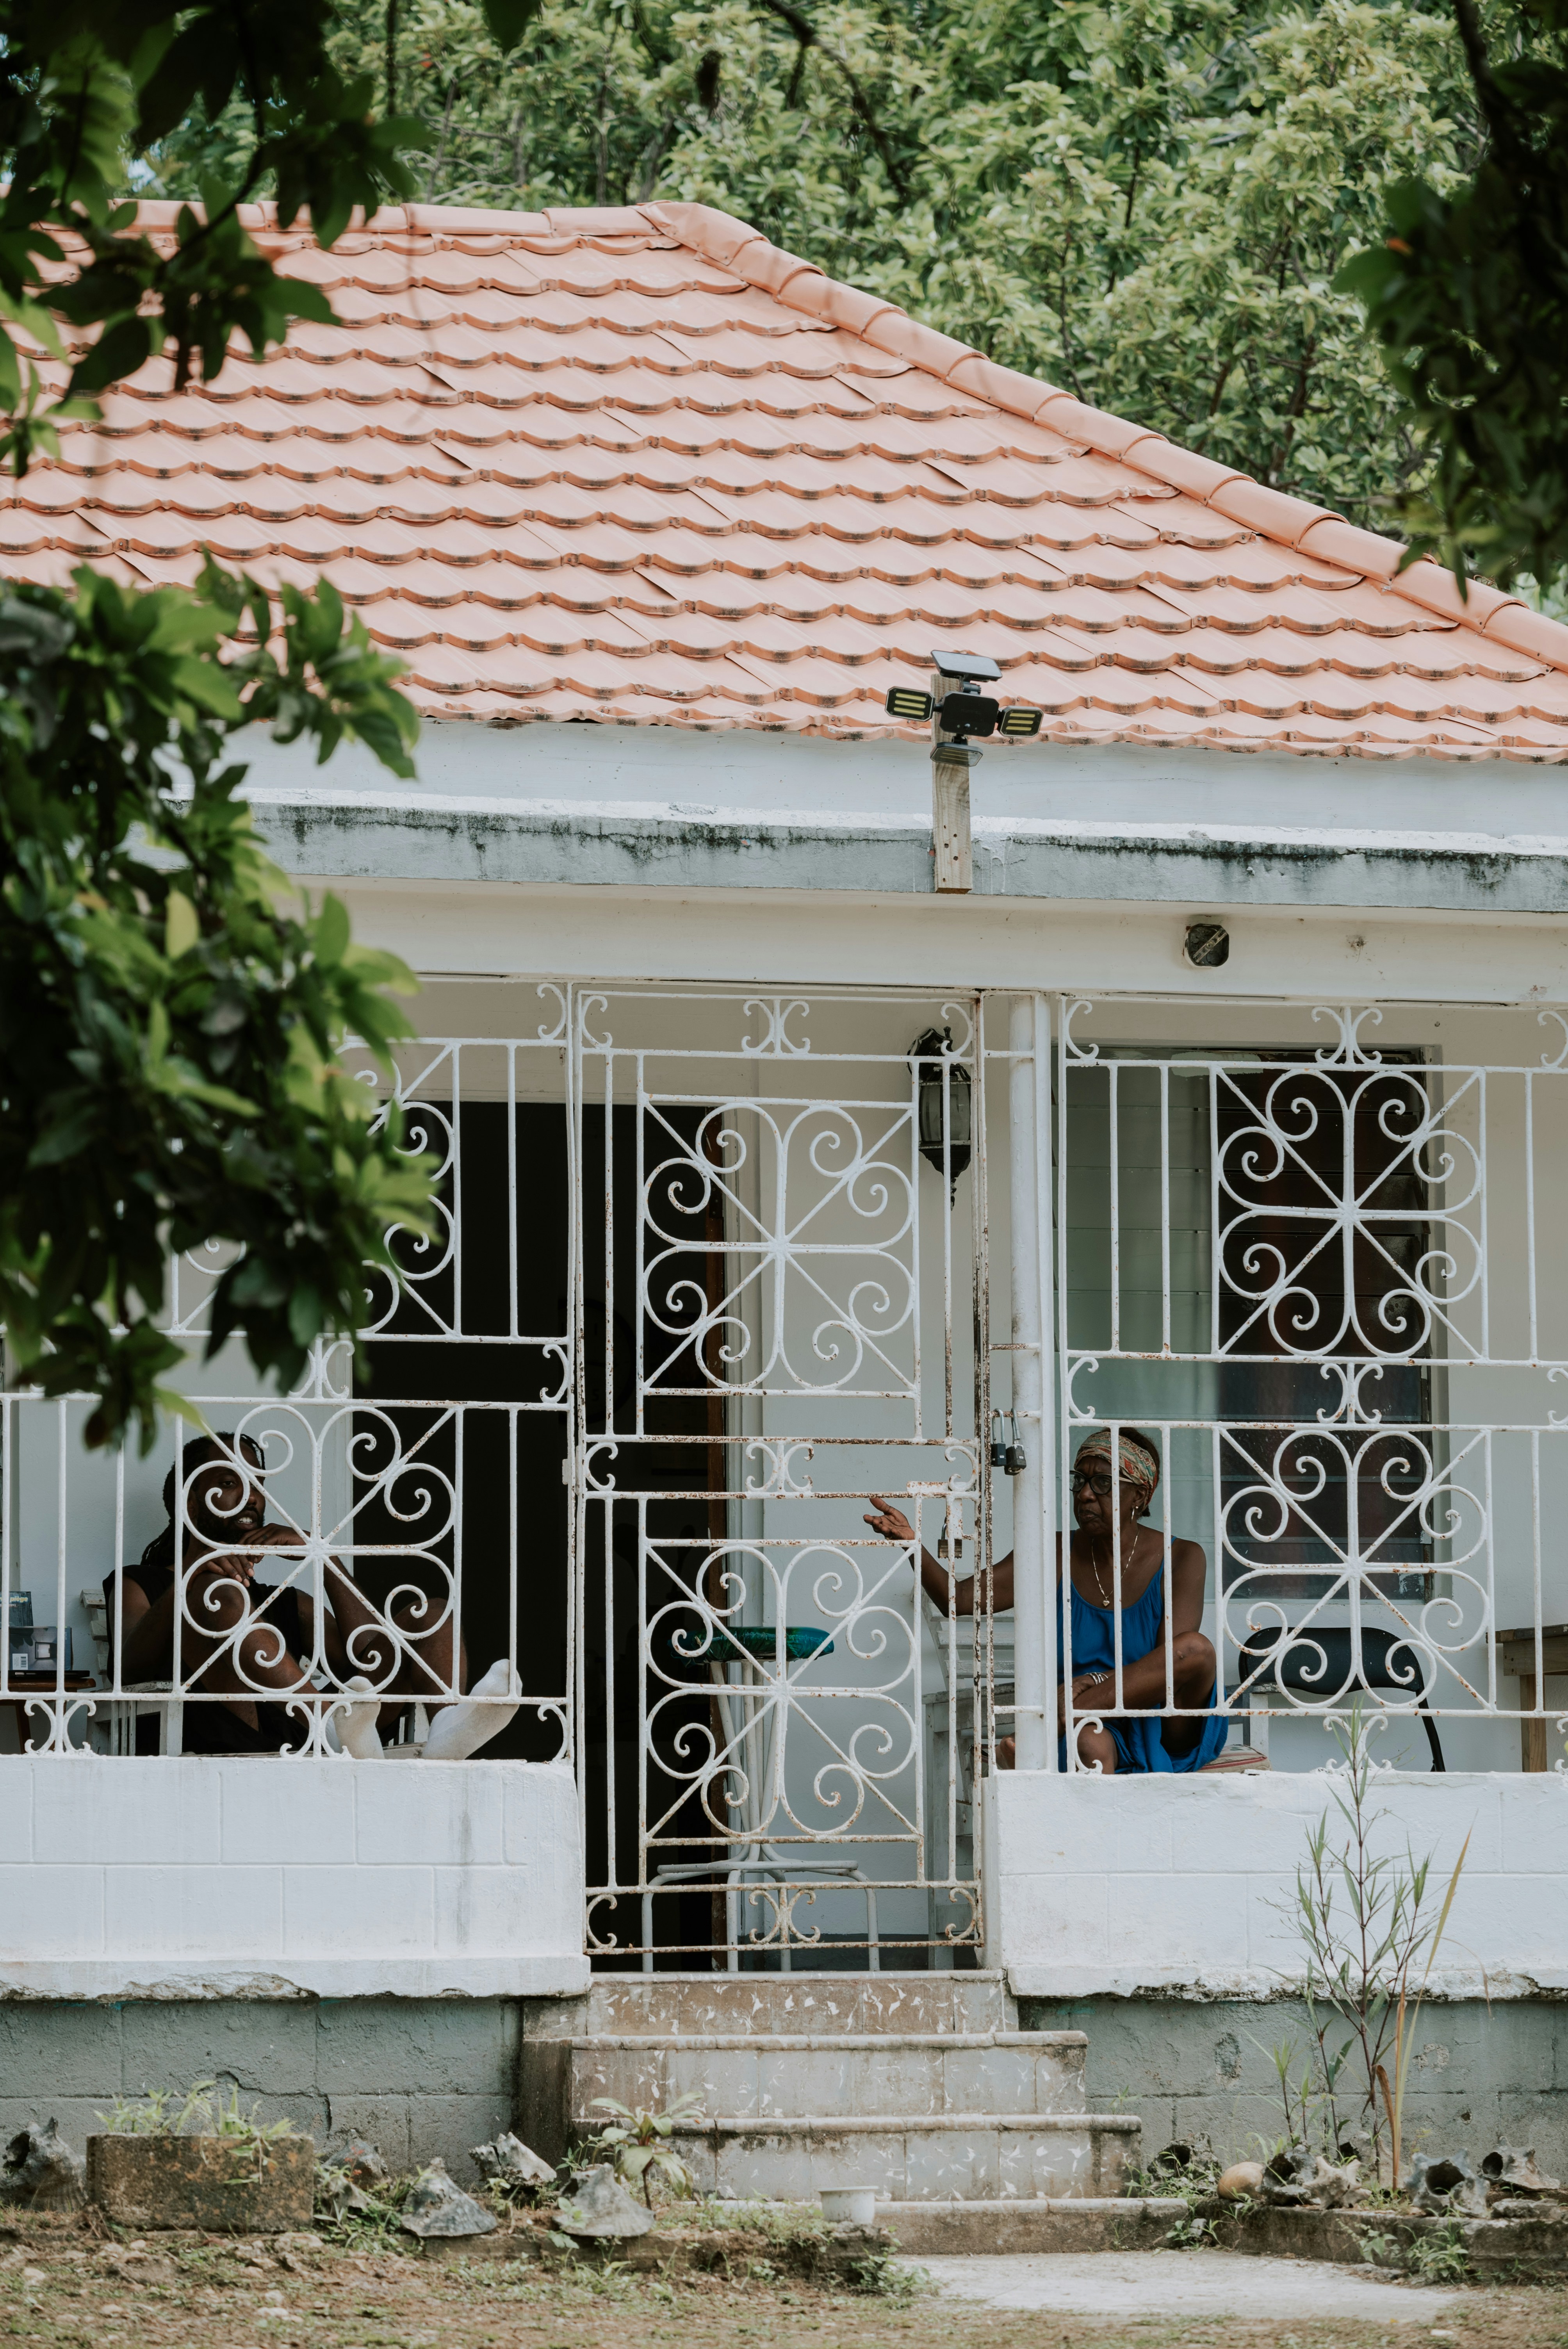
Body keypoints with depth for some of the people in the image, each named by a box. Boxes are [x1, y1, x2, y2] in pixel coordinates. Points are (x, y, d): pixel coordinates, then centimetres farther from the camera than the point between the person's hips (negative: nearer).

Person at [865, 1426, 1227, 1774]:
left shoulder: (1180, 1560, -2)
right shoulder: (1057, 1557, 6)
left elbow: (1169, 1662, -14)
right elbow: (959, 1598, -2)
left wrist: (1092, 1684, -29)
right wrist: (913, 1545, -21)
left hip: (1168, 1733, 0)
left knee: (1197, 1648, -33)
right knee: (1090, 1743, -38)